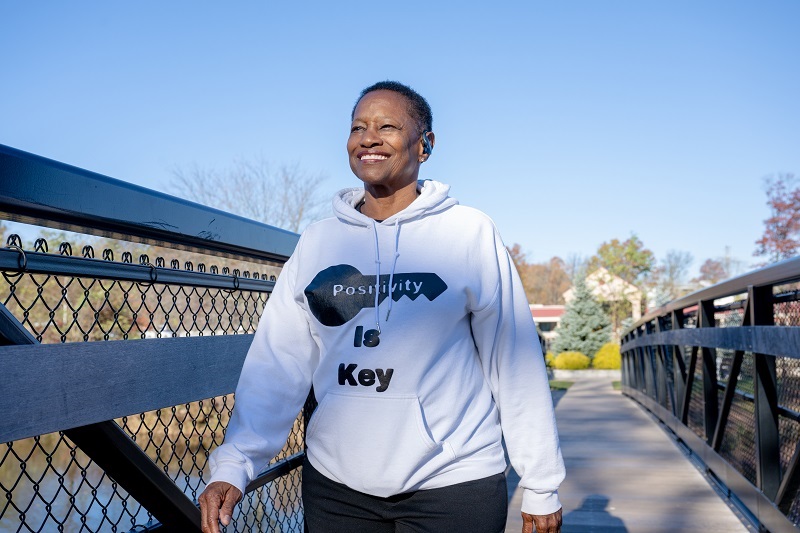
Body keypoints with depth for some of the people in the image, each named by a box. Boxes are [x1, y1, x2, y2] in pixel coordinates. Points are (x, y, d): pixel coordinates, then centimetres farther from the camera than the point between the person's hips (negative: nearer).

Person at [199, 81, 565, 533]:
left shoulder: (470, 233, -5)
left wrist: (541, 485, -3)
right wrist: (234, 465, -11)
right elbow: (279, 363, -1)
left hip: (452, 485, -2)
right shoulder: (317, 242, 3)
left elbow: (514, 364, -5)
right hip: (334, 484, 3)